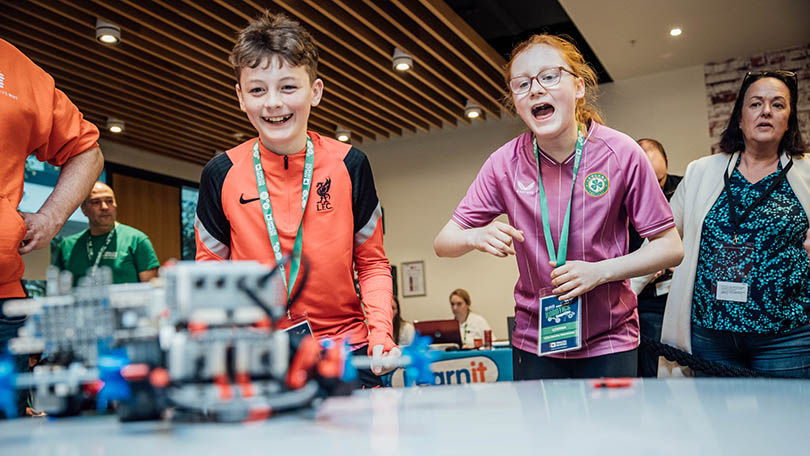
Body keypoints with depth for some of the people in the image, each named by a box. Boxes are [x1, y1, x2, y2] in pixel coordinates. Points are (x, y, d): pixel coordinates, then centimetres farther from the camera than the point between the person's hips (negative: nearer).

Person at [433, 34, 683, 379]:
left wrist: (599, 271, -22)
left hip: (609, 342, -1)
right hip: (534, 341, 1)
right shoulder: (506, 163, -9)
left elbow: (670, 248, -8)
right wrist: (478, 237, -27)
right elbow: (443, 243, -5)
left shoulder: (621, 154, -13)